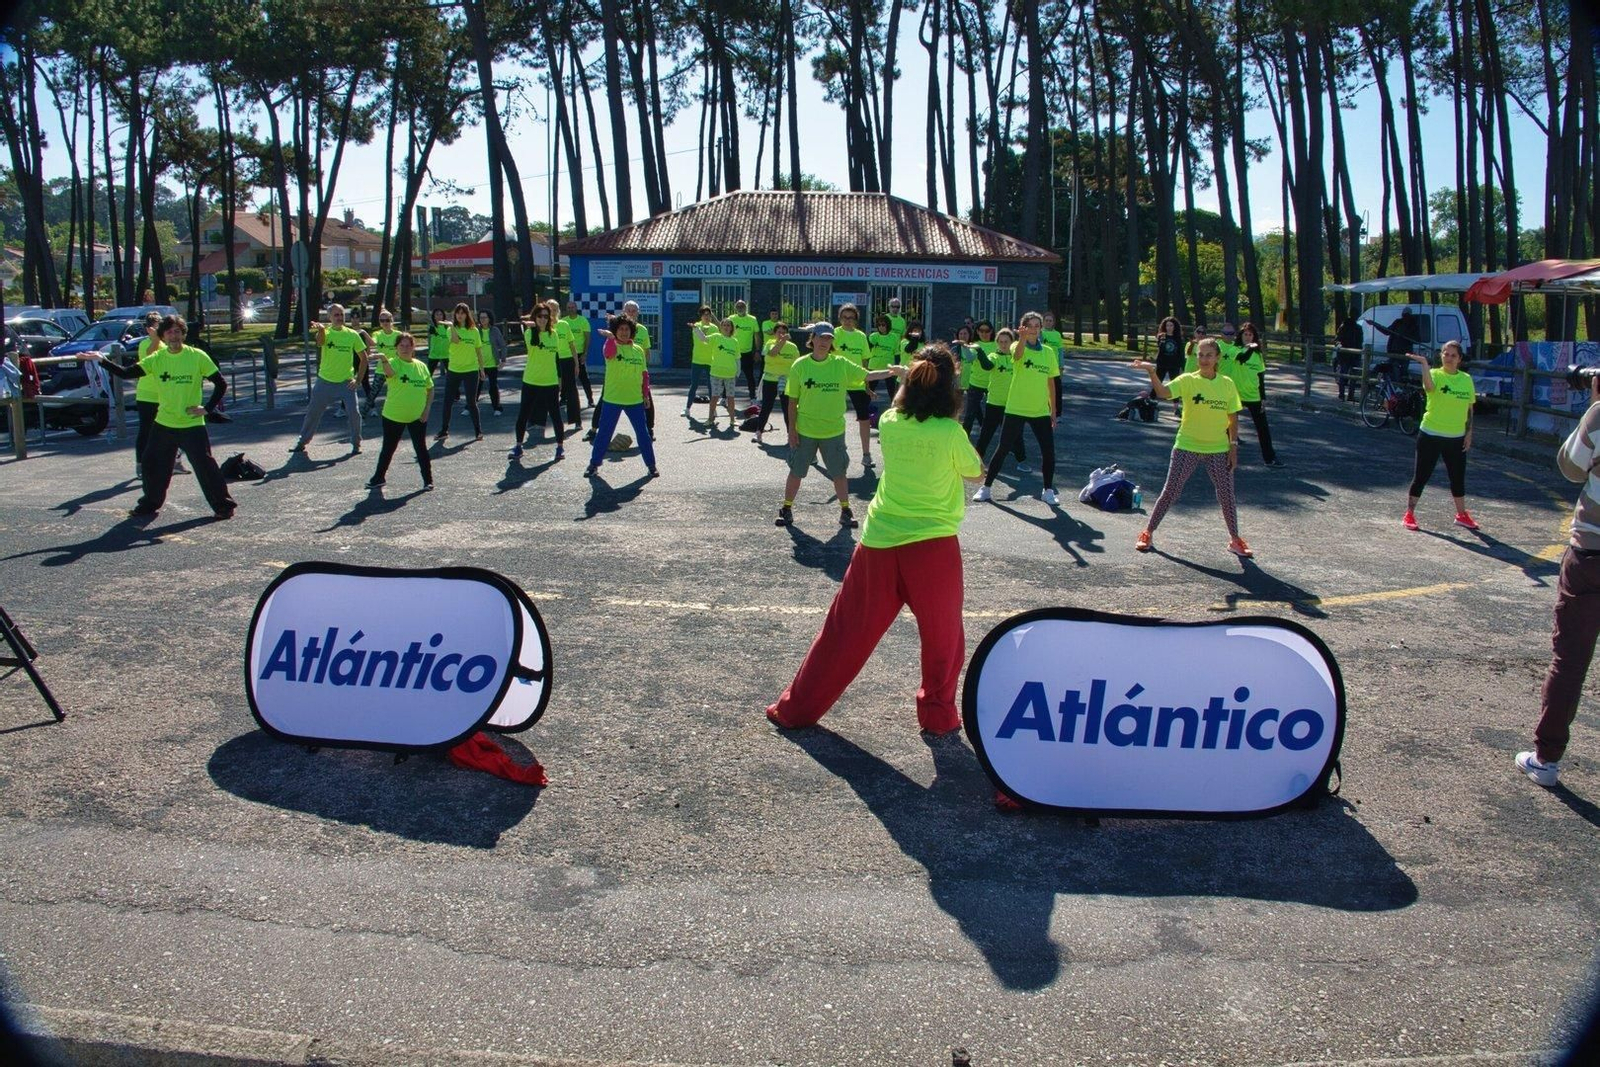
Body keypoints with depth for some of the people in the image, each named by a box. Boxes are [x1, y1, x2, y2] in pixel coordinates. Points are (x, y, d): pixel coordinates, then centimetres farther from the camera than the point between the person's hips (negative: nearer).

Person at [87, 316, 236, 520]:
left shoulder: (197, 356, -9)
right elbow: (126, 373, -3)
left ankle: (223, 506, 4)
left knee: (205, 466, -7)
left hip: (192, 425, -4)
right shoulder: (156, 358, 1)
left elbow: (221, 384, -6)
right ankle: (149, 505, 28)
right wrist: (102, 361, -16)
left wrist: (207, 408, -11)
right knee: (153, 465, 11)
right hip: (164, 424, 4)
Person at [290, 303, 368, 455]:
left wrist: (358, 380, -3)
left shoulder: (352, 334, -2)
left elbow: (363, 358, 5)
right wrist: (321, 329, -54)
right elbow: (320, 342, -32)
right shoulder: (325, 331, -6)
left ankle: (356, 444, 9)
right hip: (325, 381, 0)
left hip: (346, 382, 0)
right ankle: (302, 442, 23)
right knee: (313, 412, 9)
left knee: (354, 413, -9)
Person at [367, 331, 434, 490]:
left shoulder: (421, 366, 3)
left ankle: (428, 480, 16)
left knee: (421, 447, 5)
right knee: (388, 448, 11)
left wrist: (426, 410, 1)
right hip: (393, 416, -2)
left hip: (417, 417, 2)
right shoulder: (393, 363, -9)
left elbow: (430, 389, 10)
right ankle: (378, 478, 26)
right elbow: (389, 373, -34)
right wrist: (384, 360, -54)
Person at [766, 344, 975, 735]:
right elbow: (975, 471, 6)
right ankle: (938, 714, 28)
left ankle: (797, 708, 22)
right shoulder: (951, 433, -13)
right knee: (943, 637, 17)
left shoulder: (889, 423, -2)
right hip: (932, 545, -3)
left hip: (879, 542, 4)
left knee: (847, 630, 13)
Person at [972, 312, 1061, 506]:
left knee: (1048, 450, 0)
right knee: (1003, 449, 0)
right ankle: (986, 487, 12)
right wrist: (1023, 337, -54)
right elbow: (1017, 354, -32)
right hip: (1016, 409, -3)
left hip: (1041, 411, 3)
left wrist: (1054, 410, 11)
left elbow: (1051, 383, 12)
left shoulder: (1048, 352, 6)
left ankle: (1048, 491, 16)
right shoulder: (1018, 347, -6)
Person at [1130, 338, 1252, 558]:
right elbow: (1163, 392, -26)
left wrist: (1233, 445, 1)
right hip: (1187, 448, -2)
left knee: (1227, 495, 7)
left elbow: (1233, 418, 7)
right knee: (1170, 492, 1)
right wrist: (1152, 372, -42)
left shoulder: (1227, 384, 1)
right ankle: (1147, 532, 14)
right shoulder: (1188, 381, -7)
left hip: (1218, 450, 2)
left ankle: (1235, 540, 22)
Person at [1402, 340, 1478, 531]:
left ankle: (1461, 515, 29)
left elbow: (1469, 408, 11)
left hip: (1457, 437, 4)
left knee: (1458, 477, 13)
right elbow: (1429, 387, -33)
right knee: (1422, 475, 1)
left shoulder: (1466, 379, 6)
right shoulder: (1435, 374, -8)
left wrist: (1469, 433, 6)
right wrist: (1424, 363, -41)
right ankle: (1409, 514, 12)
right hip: (1431, 435, -4)